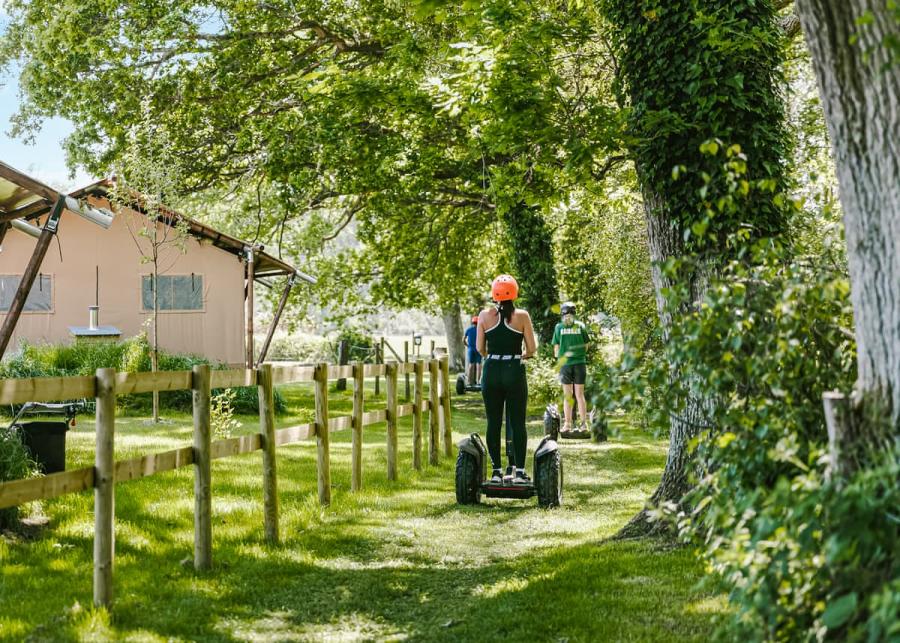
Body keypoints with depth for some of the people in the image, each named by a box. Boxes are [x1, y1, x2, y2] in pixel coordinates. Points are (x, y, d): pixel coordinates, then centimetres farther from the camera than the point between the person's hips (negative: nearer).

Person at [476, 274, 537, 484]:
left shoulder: (485, 315, 0)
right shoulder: (522, 316, -3)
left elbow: (480, 348, 2)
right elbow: (531, 349, -2)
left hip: (491, 371, 1)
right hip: (515, 371, -1)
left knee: (493, 422, 7)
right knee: (517, 422, 4)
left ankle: (496, 471, 7)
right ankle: (519, 471, 3)